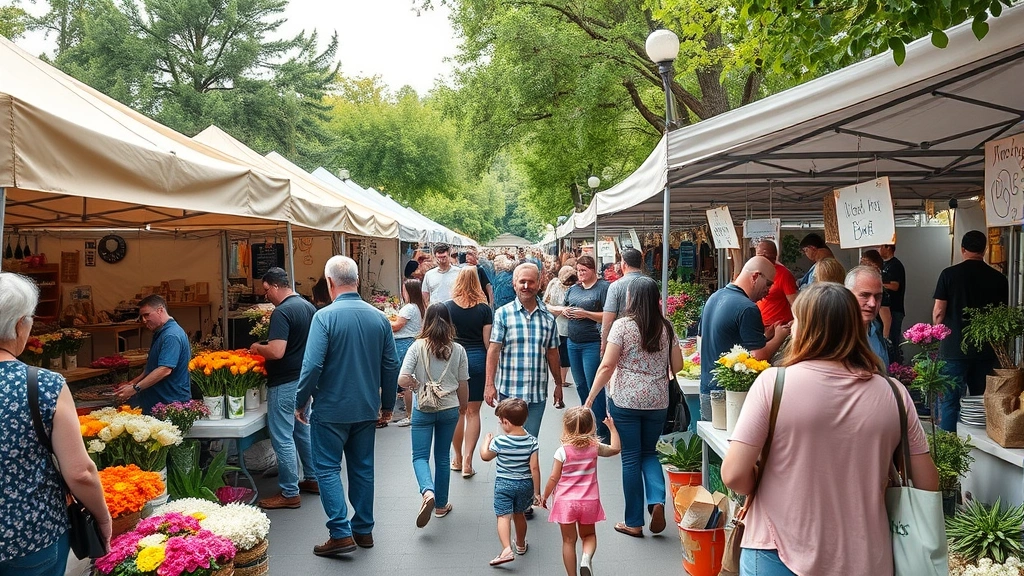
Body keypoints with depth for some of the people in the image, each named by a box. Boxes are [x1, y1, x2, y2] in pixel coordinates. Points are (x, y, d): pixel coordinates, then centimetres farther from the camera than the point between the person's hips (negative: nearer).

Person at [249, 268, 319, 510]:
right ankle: (312, 479, 31)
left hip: (285, 383, -9)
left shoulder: (282, 312, -20)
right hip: (305, 379, 9)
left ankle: (289, 493, 5)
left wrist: (257, 348, -10)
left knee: (282, 438, -1)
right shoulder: (308, 306, 8)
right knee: (303, 430, 20)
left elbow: (276, 352, -27)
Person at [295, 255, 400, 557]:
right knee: (362, 468, 15)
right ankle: (364, 530, 24)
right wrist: (387, 404, 16)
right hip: (367, 409, 5)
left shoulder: (325, 316, -16)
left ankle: (341, 534, 3)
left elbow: (312, 365, -19)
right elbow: (391, 365, 4)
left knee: (328, 469, 6)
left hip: (332, 410, -5)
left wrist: (301, 402, -5)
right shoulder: (378, 317, 0)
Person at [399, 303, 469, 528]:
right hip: (449, 409, 2)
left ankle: (427, 492, -20)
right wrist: (462, 406, 19)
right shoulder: (458, 350, -3)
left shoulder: (418, 347, -9)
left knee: (420, 456, 7)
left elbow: (402, 380, -16)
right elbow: (463, 385, 2)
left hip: (423, 409, -2)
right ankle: (441, 505, 23)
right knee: (442, 457, 14)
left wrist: (418, 385, 4)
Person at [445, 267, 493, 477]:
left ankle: (458, 459, 22)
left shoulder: (448, 307, -4)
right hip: (478, 360, 0)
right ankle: (467, 461, 1)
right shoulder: (484, 309, -3)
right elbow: (488, 342, -2)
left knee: (457, 411, 12)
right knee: (473, 412, 5)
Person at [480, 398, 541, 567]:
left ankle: (507, 549, -21)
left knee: (503, 516, -3)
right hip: (525, 484, 4)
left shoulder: (500, 442, -18)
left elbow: (485, 456, 0)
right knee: (519, 515, 22)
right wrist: (537, 492, -2)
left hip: (504, 484, -4)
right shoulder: (531, 440, -11)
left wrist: (486, 441, 17)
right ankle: (521, 545, 40)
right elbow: (534, 468, -10)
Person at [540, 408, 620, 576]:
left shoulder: (562, 451, -14)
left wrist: (545, 496, 5)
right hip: (589, 501, 2)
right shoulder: (594, 447, -6)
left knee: (569, 540, 11)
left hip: (566, 501, -2)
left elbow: (554, 478, -10)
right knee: (588, 535, 21)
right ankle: (587, 557, -8)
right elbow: (615, 448, 9)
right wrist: (612, 428, 18)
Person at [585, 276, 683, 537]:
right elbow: (677, 366, 7)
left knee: (631, 459, 6)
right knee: (649, 453, 21)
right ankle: (657, 501, -2)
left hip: (626, 401, -3)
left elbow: (607, 366, -12)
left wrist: (590, 398, -5)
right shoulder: (666, 327, 3)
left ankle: (634, 523, 14)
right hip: (657, 402, 4)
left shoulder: (622, 325, -9)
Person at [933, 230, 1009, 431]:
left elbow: (938, 312, -8)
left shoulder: (949, 274, -7)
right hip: (987, 351, 3)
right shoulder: (999, 278, 1)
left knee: (950, 402, 2)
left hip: (954, 349, -3)